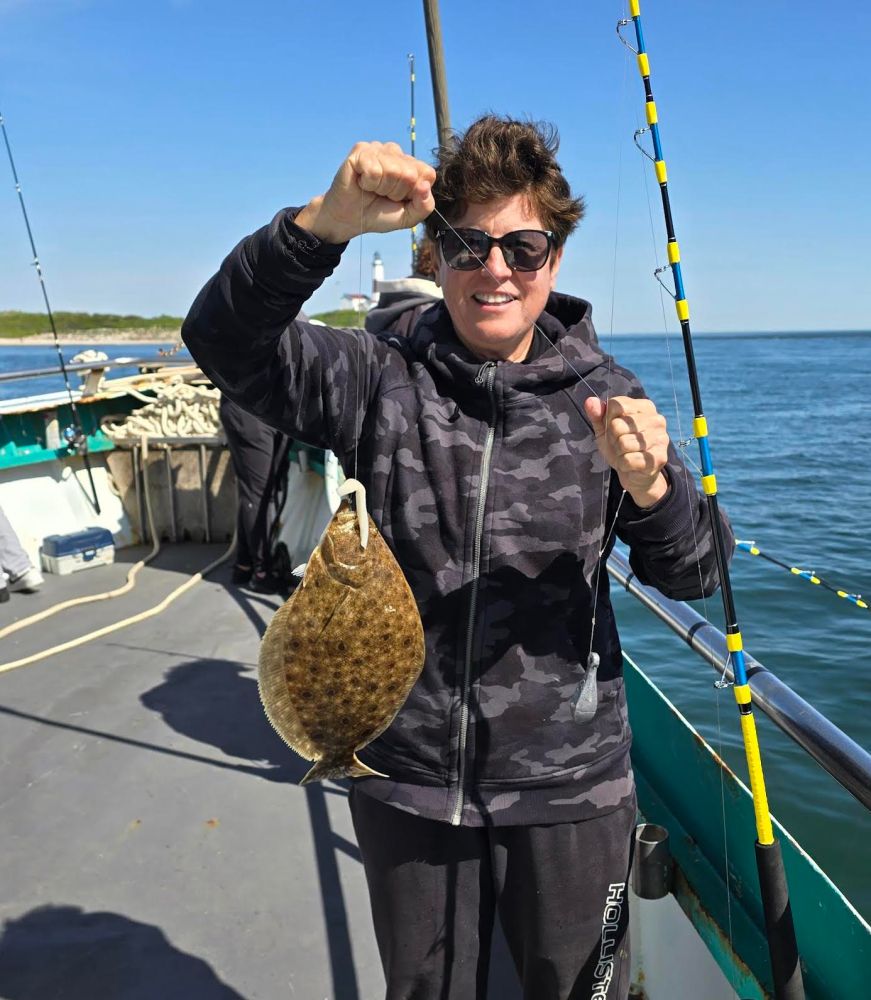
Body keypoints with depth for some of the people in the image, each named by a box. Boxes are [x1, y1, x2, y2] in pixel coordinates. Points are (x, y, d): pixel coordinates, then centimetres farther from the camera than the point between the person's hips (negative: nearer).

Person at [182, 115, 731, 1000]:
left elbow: (691, 578, -4)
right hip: (408, 785, 1)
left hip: (569, 790, 0)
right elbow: (224, 339, -20)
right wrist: (326, 223, -36)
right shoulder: (384, 383, -7)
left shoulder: (603, 396, -6)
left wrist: (649, 488, -25)